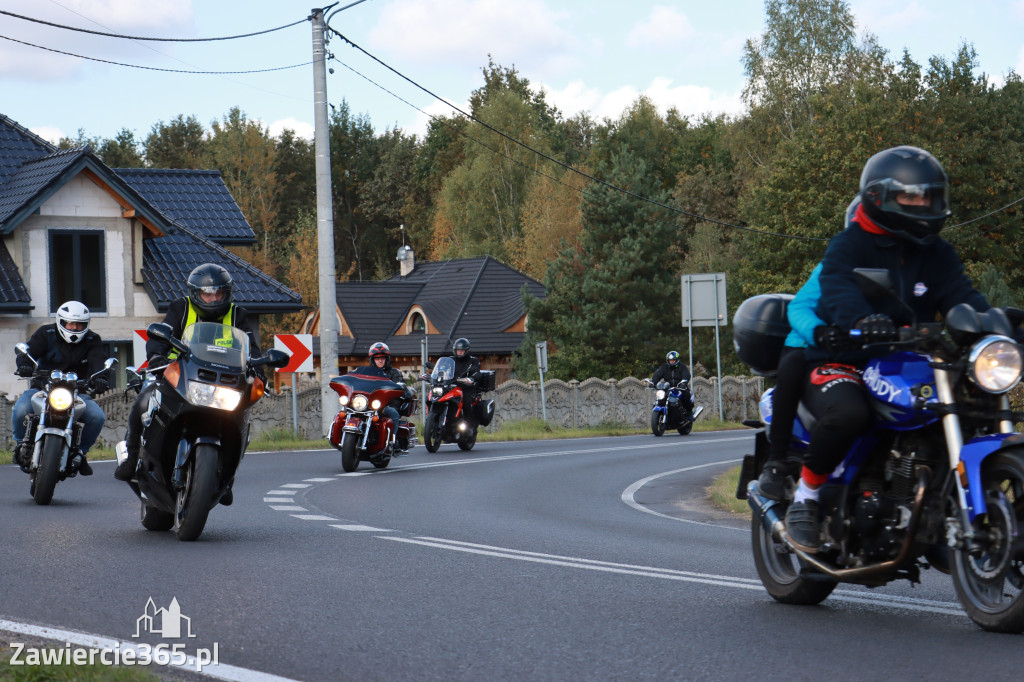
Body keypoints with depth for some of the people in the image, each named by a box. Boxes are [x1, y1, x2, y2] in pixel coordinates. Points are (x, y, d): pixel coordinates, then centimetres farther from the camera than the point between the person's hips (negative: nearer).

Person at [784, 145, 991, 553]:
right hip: (841, 362, -6)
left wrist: (989, 318, -27)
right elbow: (838, 291, -25)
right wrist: (863, 321, -49)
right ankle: (805, 496, -16)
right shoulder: (847, 247, -4)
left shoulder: (936, 254, 15)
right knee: (847, 413, -39)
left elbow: (959, 293, -2)